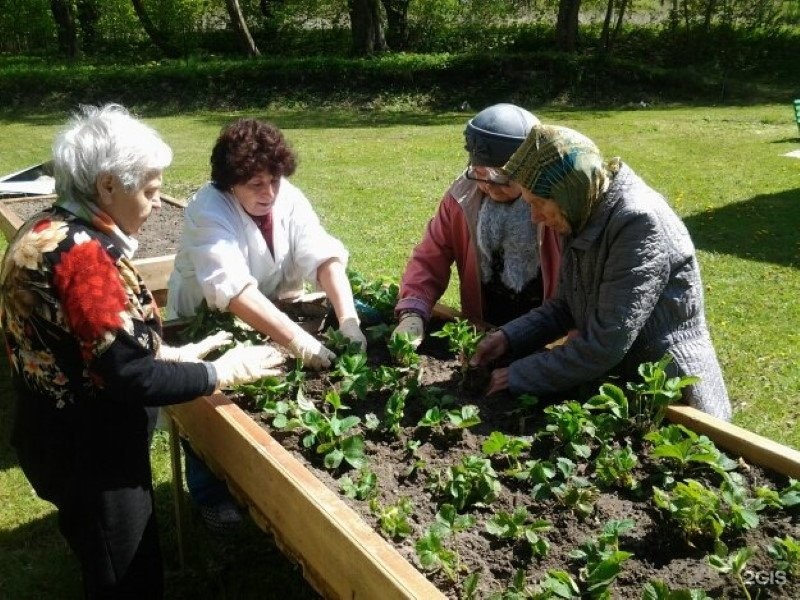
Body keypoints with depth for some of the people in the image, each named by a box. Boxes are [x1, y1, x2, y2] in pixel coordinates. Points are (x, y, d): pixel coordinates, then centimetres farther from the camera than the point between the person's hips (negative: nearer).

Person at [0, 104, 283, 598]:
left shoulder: (51, 229, 3)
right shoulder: (82, 254, -27)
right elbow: (131, 377, -27)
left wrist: (175, 354, 6)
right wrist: (220, 373, -15)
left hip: (73, 436, 9)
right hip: (88, 450, -9)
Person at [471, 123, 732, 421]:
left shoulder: (640, 222, -27)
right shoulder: (584, 216, -1)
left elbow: (604, 345, -28)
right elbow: (566, 305, 10)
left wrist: (519, 378, -20)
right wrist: (509, 337, -5)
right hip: (616, 386, 7)